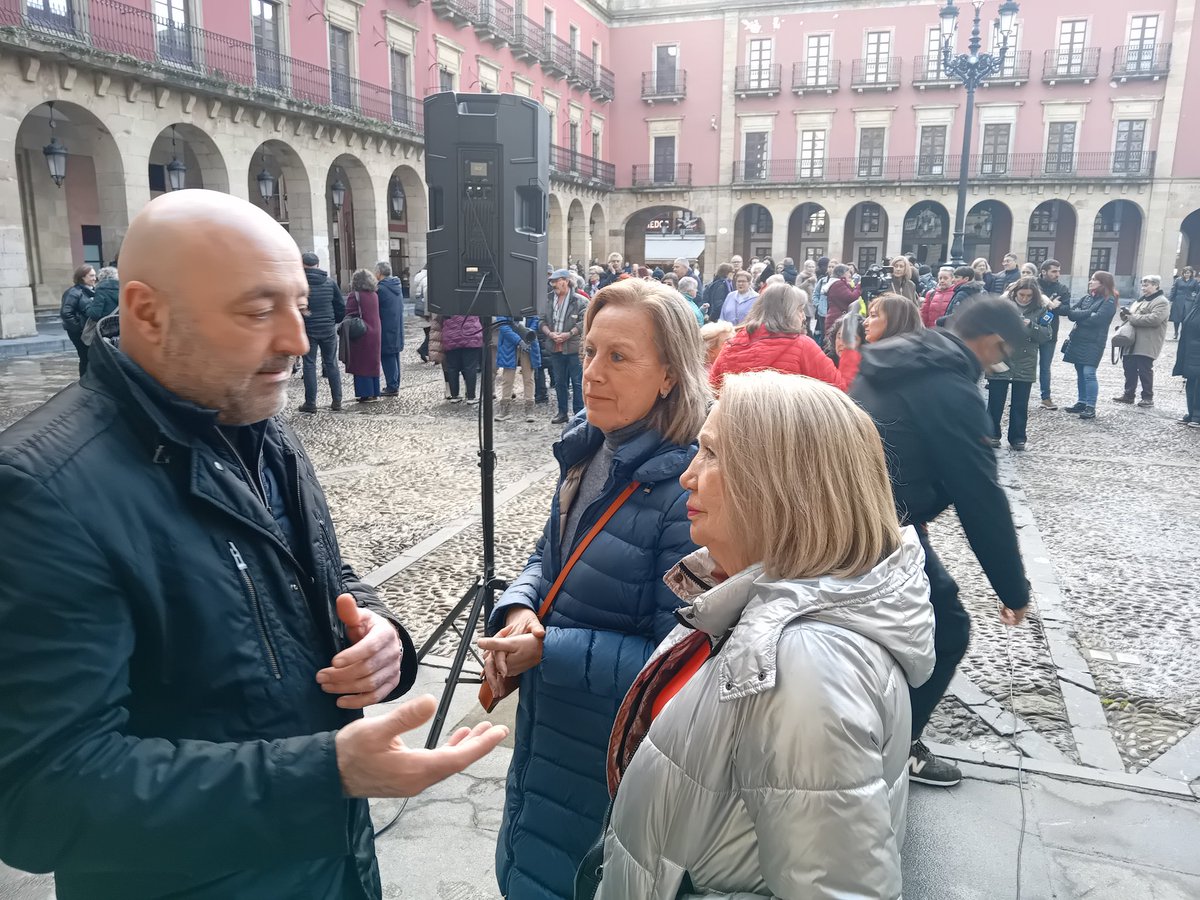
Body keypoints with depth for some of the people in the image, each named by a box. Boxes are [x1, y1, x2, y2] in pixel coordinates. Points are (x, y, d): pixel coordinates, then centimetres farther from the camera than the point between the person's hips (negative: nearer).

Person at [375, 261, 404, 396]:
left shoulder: (380, 289, -17)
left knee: (387, 358, -3)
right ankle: (395, 385, 22)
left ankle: (392, 386, -2)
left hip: (386, 332, -8)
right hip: (397, 330, 8)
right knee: (394, 357, 15)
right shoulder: (397, 287, 10)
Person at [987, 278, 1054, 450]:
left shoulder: (1040, 309, 3)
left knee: (1020, 404, 9)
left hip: (1025, 365, 1)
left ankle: (1018, 437, 20)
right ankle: (992, 434, 20)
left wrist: (1031, 325, -17)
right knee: (995, 402, 6)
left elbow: (1046, 336, -2)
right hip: (1000, 361, -1)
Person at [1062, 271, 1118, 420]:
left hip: (1093, 342, -7)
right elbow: (1071, 311, 2)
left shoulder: (1109, 301, -6)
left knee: (1089, 373, -12)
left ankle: (1091, 407, -9)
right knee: (1080, 373, 11)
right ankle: (1082, 403, 21)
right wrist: (1087, 314, -14)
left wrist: (1078, 316, -5)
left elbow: (1096, 319, -18)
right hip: (1078, 339, 7)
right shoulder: (1086, 297, 14)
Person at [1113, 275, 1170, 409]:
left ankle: (1148, 398, 4)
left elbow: (1155, 319, -23)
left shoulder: (1161, 302, -8)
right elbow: (1133, 316, 28)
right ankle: (1128, 394, 23)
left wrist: (1132, 318, -17)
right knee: (1129, 368, 12)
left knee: (1144, 370, -5)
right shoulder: (1141, 300, 22)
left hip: (1146, 344, -9)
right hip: (1131, 341, 9)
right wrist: (1126, 314, 3)